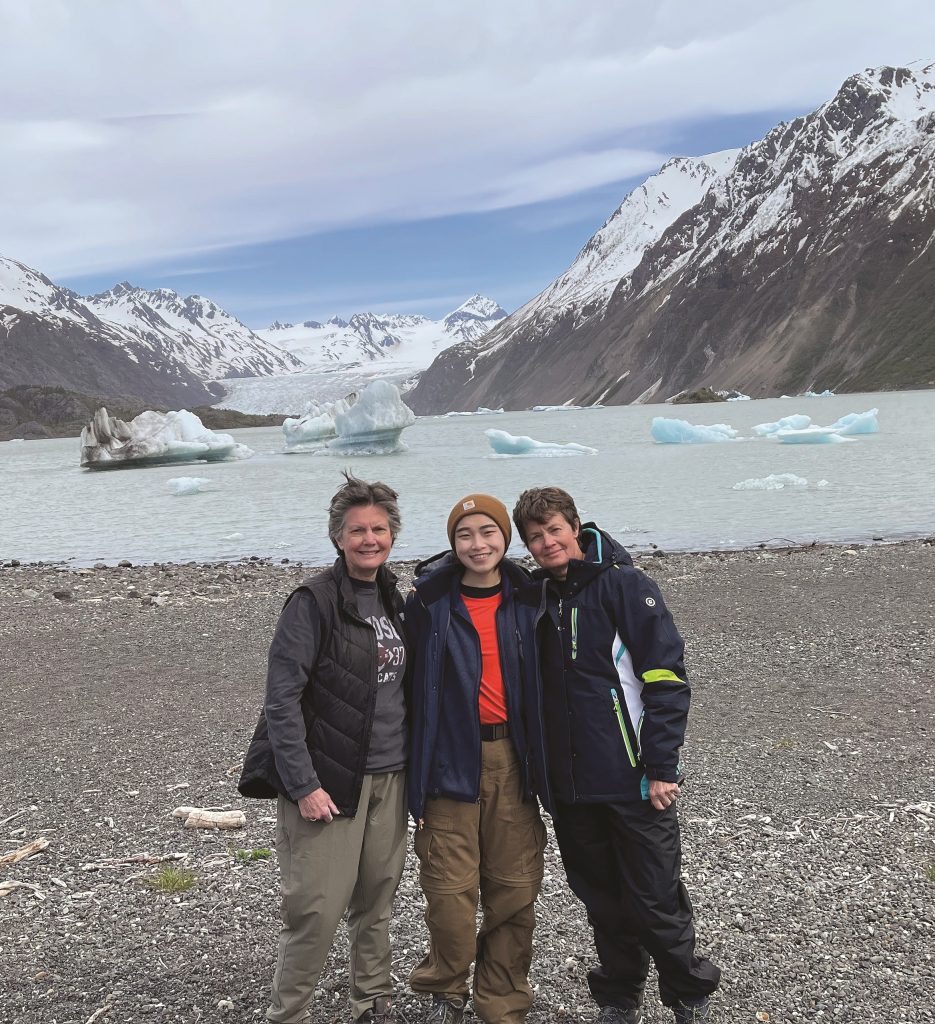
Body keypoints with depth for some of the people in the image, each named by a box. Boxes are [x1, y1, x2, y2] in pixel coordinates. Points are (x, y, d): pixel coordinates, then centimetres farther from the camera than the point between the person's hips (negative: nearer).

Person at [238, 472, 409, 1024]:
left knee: (377, 902, 14)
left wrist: (411, 765, 14)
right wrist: (304, 785, -18)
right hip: (328, 782, -6)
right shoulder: (314, 602, -11)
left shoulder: (394, 599, 10)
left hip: (389, 780, 6)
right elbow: (282, 701, -14)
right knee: (317, 910, -4)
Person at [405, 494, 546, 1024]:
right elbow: (416, 687, -2)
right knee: (451, 890, -2)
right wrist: (417, 778, -6)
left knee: (515, 889, 6)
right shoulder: (430, 603, -3)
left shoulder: (525, 602, 6)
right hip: (452, 759, -2)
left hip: (512, 758, 3)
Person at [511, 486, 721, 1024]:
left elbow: (666, 678, -11)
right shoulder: (537, 600, 10)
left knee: (655, 900, 2)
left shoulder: (626, 585, -8)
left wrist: (663, 768, -15)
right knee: (602, 900, 14)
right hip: (568, 787, 5)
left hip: (633, 779, -5)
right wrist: (541, 772, 15)